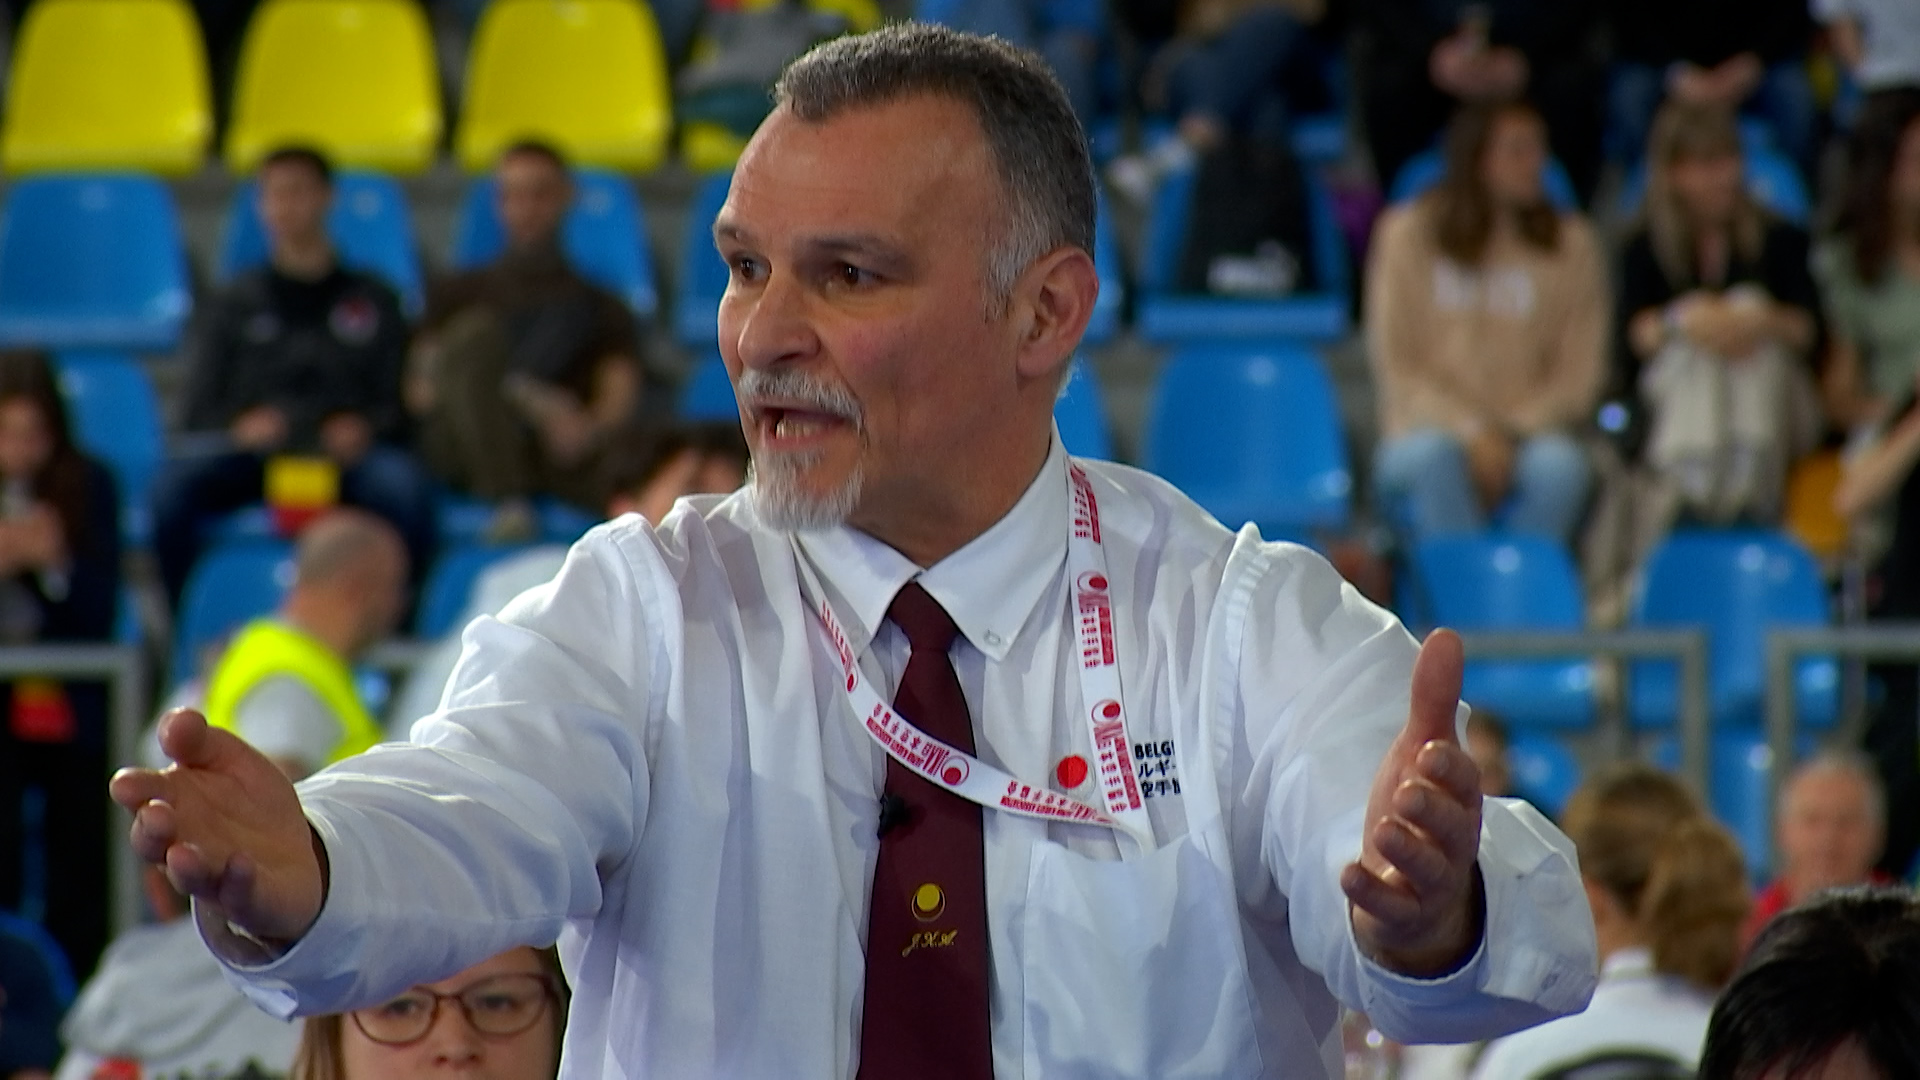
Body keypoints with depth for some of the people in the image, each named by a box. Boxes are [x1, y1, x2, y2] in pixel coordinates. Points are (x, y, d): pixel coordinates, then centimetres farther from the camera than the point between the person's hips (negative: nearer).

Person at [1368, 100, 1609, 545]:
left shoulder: (1570, 244, 7)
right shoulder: (1410, 234, 3)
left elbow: (1579, 374, 5)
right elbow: (1396, 366, 1)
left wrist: (1511, 432, -11)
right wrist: (1472, 432, -13)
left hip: (1525, 438, 1)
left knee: (1559, 463, -34)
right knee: (1434, 455, -37)